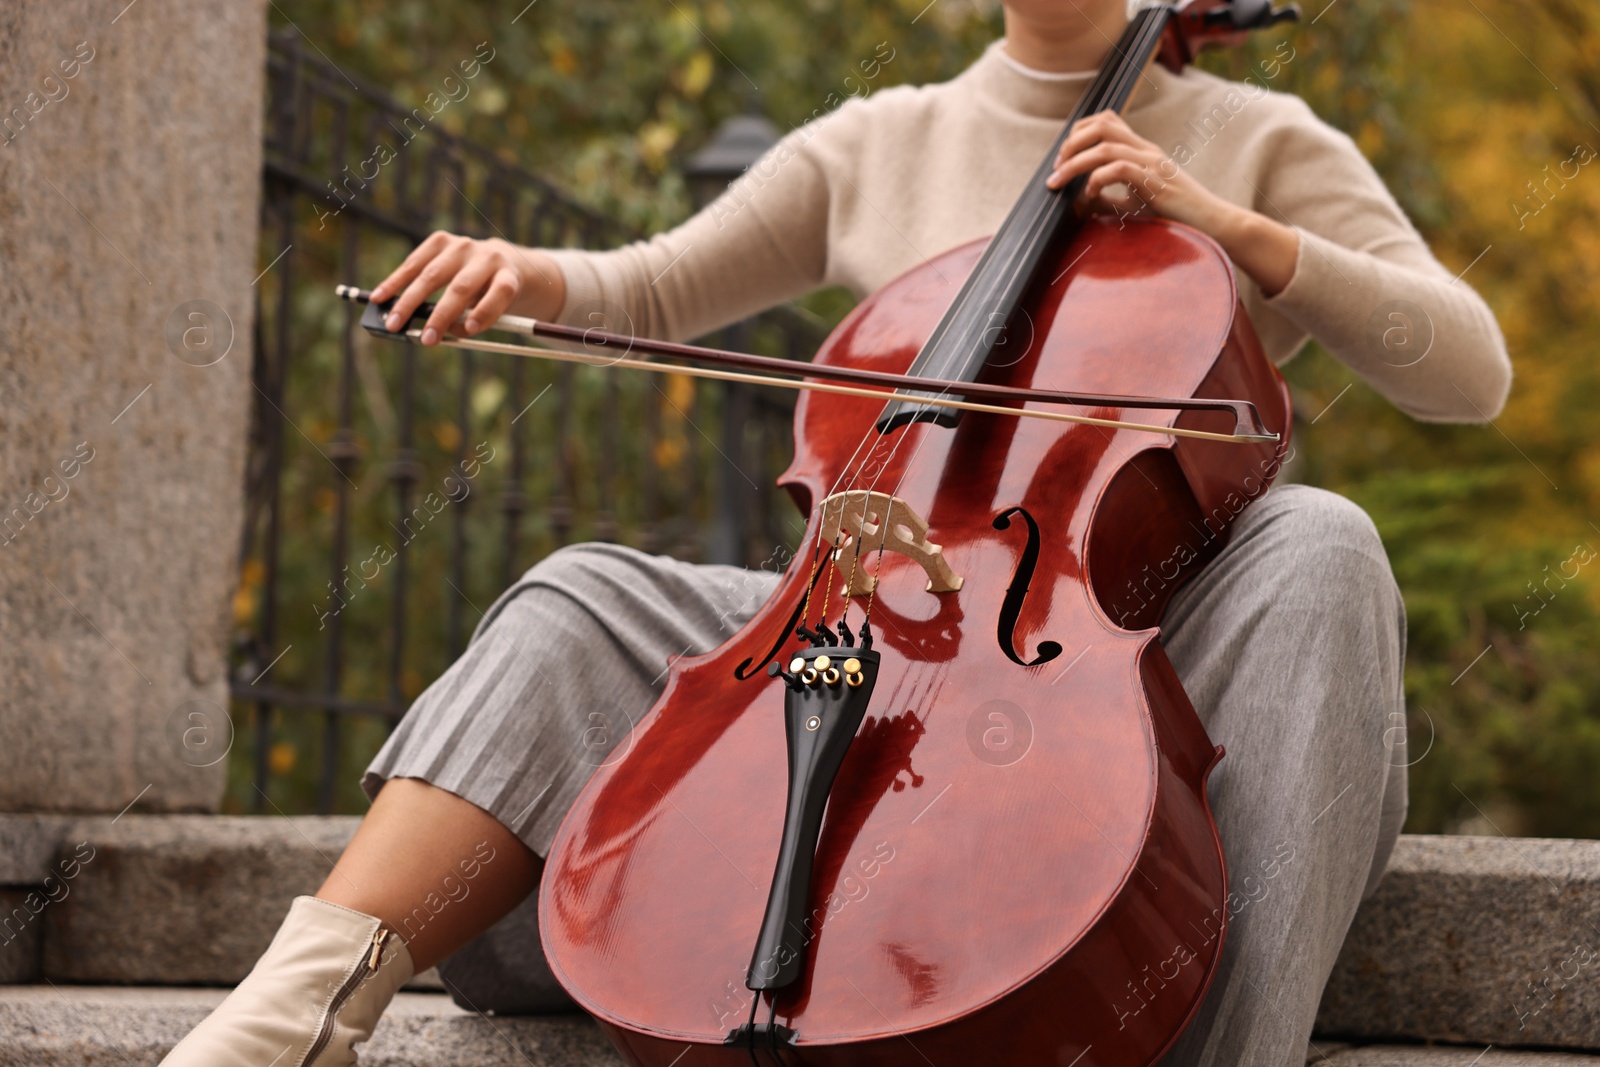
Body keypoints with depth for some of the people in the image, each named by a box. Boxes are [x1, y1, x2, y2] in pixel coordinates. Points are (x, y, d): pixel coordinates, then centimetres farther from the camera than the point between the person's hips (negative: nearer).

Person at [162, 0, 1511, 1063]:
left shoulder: (1260, 143, 9)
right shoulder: (877, 148, 16)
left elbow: (1472, 374, 0)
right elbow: (653, 296, 20)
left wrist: (1233, 229, -10)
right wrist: (534, 276, -4)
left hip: (1159, 651, -2)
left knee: (1317, 544, -35)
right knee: (586, 601, -17)